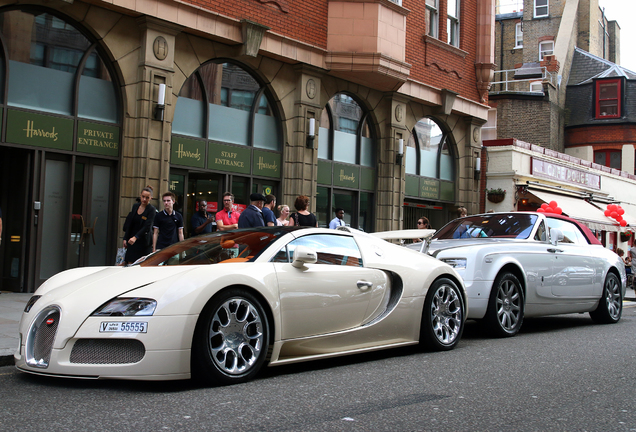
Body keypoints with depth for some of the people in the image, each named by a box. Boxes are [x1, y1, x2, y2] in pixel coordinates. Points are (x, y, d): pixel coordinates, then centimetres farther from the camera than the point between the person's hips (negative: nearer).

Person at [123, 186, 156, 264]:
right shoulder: (135, 206, 8)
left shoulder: (152, 210, -10)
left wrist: (135, 237, -33)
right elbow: (129, 224, 14)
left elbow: (147, 227, -21)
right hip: (131, 241, 5)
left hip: (144, 242, -5)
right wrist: (125, 238, 10)